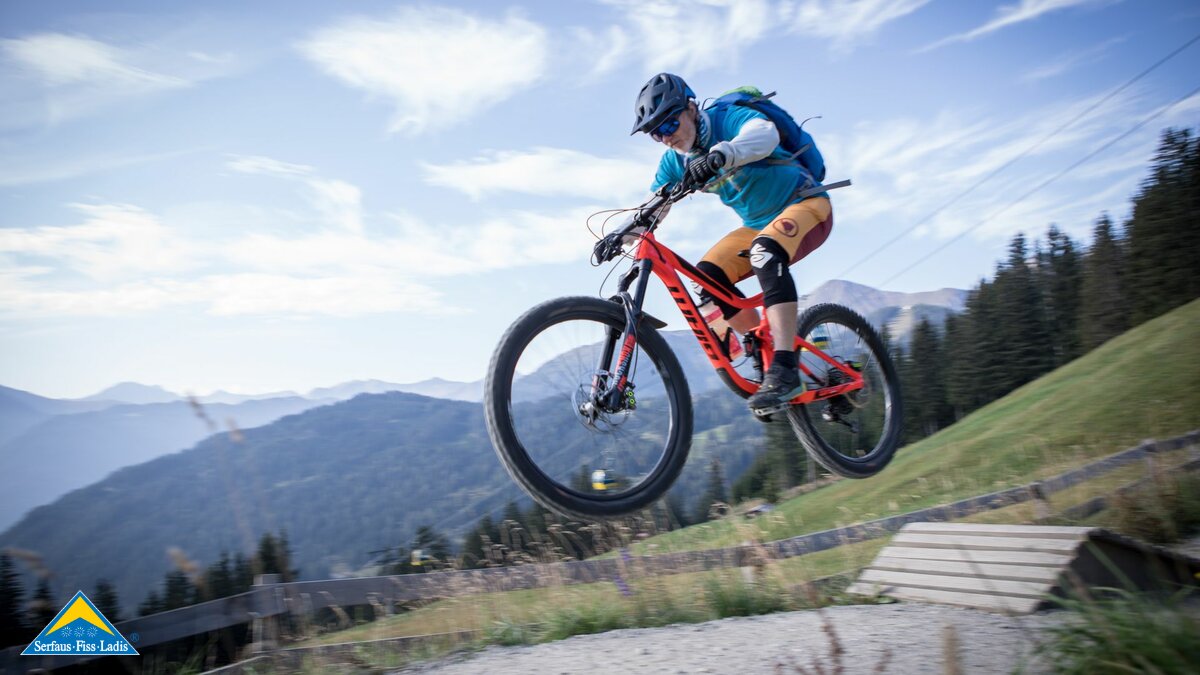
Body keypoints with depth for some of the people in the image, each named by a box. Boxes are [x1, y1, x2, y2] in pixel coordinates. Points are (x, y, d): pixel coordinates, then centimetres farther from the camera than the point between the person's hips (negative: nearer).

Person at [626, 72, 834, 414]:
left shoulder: (728, 118, -20)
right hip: (759, 224, 7)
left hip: (806, 204, -7)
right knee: (706, 277, -13)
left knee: (765, 250, -37)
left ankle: (785, 370, -40)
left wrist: (720, 155, -60)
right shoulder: (675, 162, 0)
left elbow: (765, 134, -42)